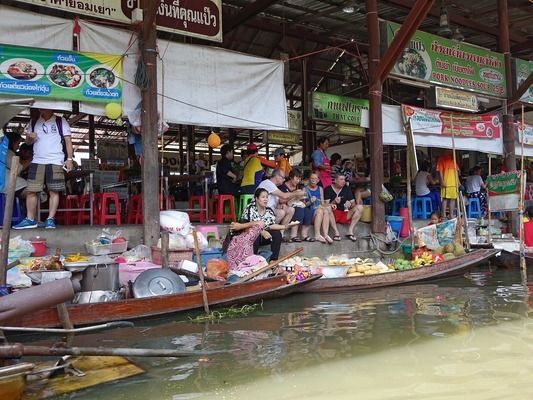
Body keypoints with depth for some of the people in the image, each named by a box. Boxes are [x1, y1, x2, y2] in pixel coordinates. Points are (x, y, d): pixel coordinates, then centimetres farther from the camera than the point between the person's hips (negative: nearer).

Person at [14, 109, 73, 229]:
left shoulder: (61, 122, 4)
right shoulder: (33, 123, 15)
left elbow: (68, 140, 1)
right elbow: (28, 141, 21)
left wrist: (69, 158, -8)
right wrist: (29, 137, -3)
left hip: (55, 162, -3)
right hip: (37, 161, 4)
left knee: (54, 191, -3)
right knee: (31, 191, -1)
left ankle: (50, 219, 1)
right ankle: (30, 219, 6)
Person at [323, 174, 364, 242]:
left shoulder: (347, 189, 11)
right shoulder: (328, 189, 0)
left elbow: (353, 203, 6)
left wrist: (350, 204, -19)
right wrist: (334, 202, -28)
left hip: (345, 215, 3)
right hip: (333, 215, -3)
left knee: (359, 207, -18)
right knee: (328, 208, -34)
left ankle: (350, 231, -22)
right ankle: (336, 232, -32)